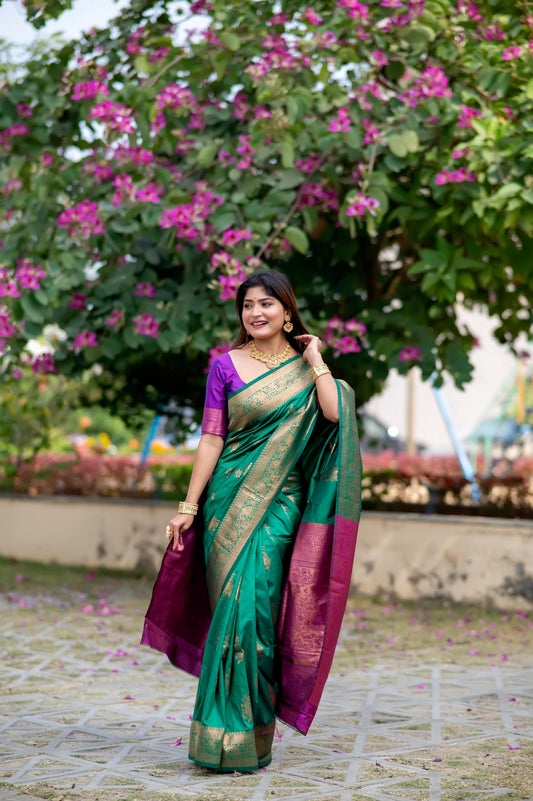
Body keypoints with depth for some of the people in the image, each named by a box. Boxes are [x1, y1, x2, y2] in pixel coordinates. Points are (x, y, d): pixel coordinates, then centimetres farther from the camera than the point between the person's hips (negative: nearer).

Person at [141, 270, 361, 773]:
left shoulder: (306, 366, 8)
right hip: (230, 499, 0)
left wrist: (315, 360, -3)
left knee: (256, 608, -6)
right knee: (235, 607, -4)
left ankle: (248, 736, 4)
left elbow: (335, 414, -12)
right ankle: (229, 735, 6)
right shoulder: (226, 366, 5)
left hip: (279, 504, 0)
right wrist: (188, 506, -2)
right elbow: (211, 438, 2)